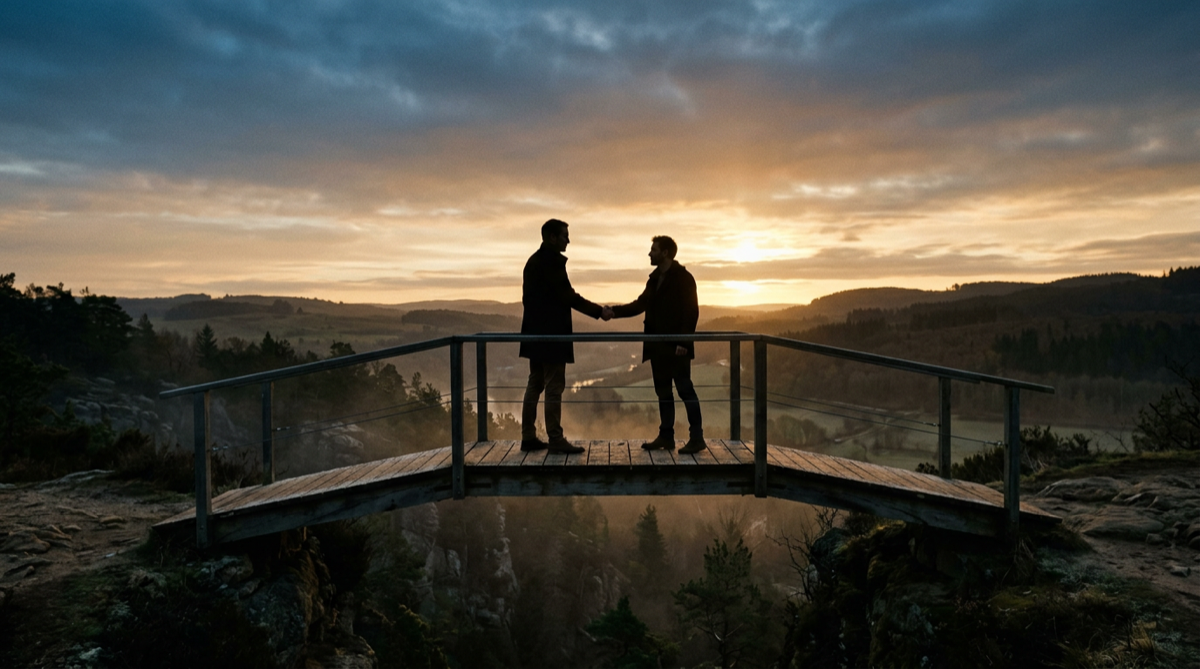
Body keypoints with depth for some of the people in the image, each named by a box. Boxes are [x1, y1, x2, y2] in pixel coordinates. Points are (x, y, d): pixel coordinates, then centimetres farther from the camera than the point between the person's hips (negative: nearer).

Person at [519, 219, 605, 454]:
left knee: (535, 385, 11)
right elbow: (568, 296, -17)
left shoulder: (533, 261, 15)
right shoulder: (552, 261, -14)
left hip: (536, 332, 10)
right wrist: (598, 310, -9)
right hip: (551, 333, -9)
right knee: (554, 387, -5)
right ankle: (555, 440, -1)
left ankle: (528, 437, 14)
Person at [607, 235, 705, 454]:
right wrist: (615, 311, 3)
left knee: (685, 390, -4)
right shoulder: (655, 278, 15)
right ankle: (666, 436, 19)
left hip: (676, 346, -8)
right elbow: (640, 304, 15)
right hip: (658, 346, 8)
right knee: (663, 392, 11)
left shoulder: (683, 277, -8)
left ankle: (696, 438, 1)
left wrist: (683, 342, -19)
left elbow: (691, 311, -13)